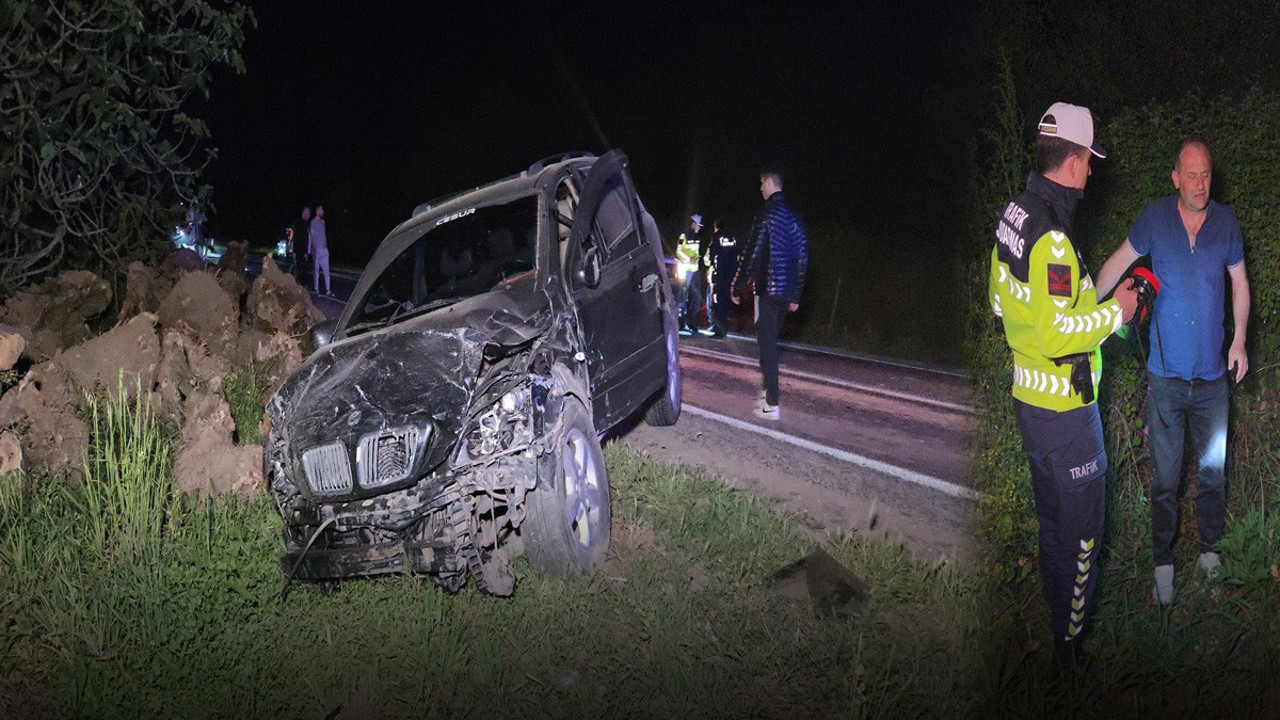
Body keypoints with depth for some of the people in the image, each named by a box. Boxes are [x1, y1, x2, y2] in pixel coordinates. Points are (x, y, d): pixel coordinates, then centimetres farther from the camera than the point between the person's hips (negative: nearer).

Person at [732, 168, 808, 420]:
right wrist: (795, 295, 20)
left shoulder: (767, 214, -12)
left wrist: (737, 288, -7)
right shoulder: (793, 217, 12)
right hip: (785, 291, 8)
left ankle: (772, 405, -6)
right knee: (771, 341, 20)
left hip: (767, 290, -7)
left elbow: (751, 255, -14)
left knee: (767, 345, -5)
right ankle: (769, 394, 26)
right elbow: (802, 258, 15)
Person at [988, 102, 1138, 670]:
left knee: (1052, 518, 23)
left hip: (1029, 393, 10)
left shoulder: (1013, 216, 4)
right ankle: (1069, 642, 13)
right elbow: (1058, 333, -28)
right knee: (1078, 526, 3)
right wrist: (1115, 312, -16)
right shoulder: (1052, 237, -26)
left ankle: (1055, 614, 38)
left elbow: (1001, 301, 15)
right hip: (1064, 408, -10)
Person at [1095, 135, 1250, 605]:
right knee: (1165, 477, 4)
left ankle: (1210, 549, 30)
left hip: (1212, 373, 2)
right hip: (1166, 373, -1)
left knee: (1213, 469, 11)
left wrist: (1240, 338, 5)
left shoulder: (1225, 221, -1)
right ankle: (1163, 561, 18)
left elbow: (1239, 281, 11)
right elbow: (1118, 263, 7)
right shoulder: (1156, 218, -5)